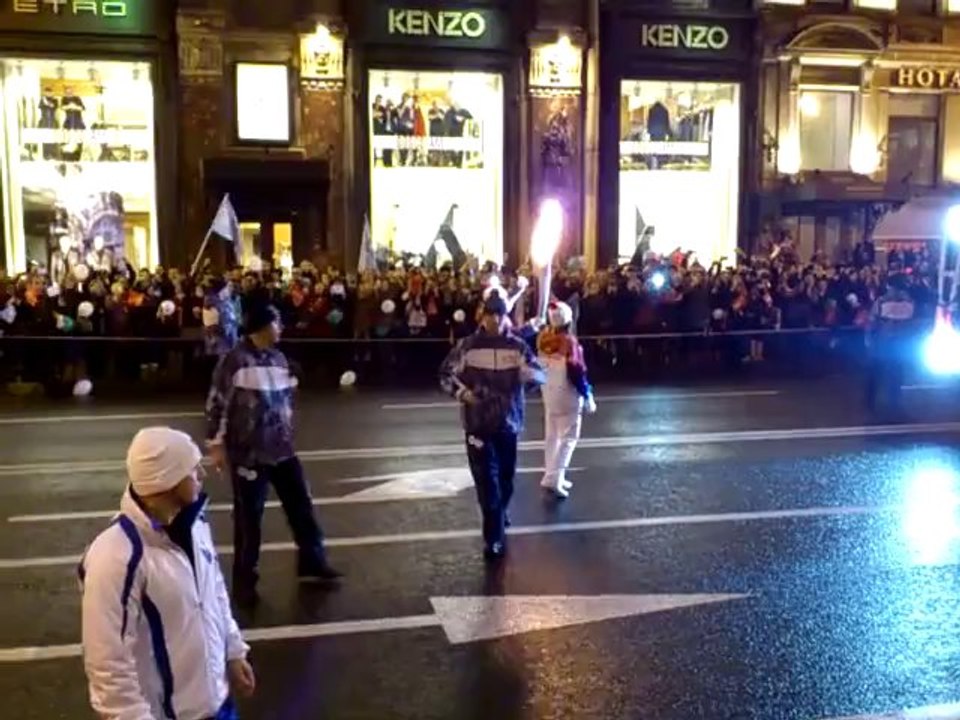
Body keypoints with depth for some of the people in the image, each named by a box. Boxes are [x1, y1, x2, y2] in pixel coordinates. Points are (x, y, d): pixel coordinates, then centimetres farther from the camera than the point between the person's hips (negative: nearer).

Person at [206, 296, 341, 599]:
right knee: (249, 517, 5)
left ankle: (312, 564, 27)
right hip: (248, 452, -6)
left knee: (301, 505, 12)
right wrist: (216, 444, -9)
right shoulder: (235, 360, -14)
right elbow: (217, 404, -11)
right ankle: (245, 579, 22)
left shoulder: (278, 358, 8)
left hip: (281, 448, 7)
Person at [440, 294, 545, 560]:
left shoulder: (517, 346, -1)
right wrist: (462, 391, -16)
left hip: (508, 421, 2)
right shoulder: (468, 345, -4)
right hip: (477, 422, -2)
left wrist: (527, 373, -28)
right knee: (486, 479, -6)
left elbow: (540, 375, -4)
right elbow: (446, 374, 2)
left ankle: (499, 515, 46)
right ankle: (494, 537, 0)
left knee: (506, 476, 17)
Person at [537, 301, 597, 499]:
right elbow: (576, 371, -19)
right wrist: (588, 396, -11)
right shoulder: (569, 341, -20)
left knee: (552, 435, 15)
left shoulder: (543, 337, -1)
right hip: (567, 394, -7)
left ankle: (553, 476, 21)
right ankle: (553, 478, -9)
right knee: (568, 437, -1)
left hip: (549, 392, 7)